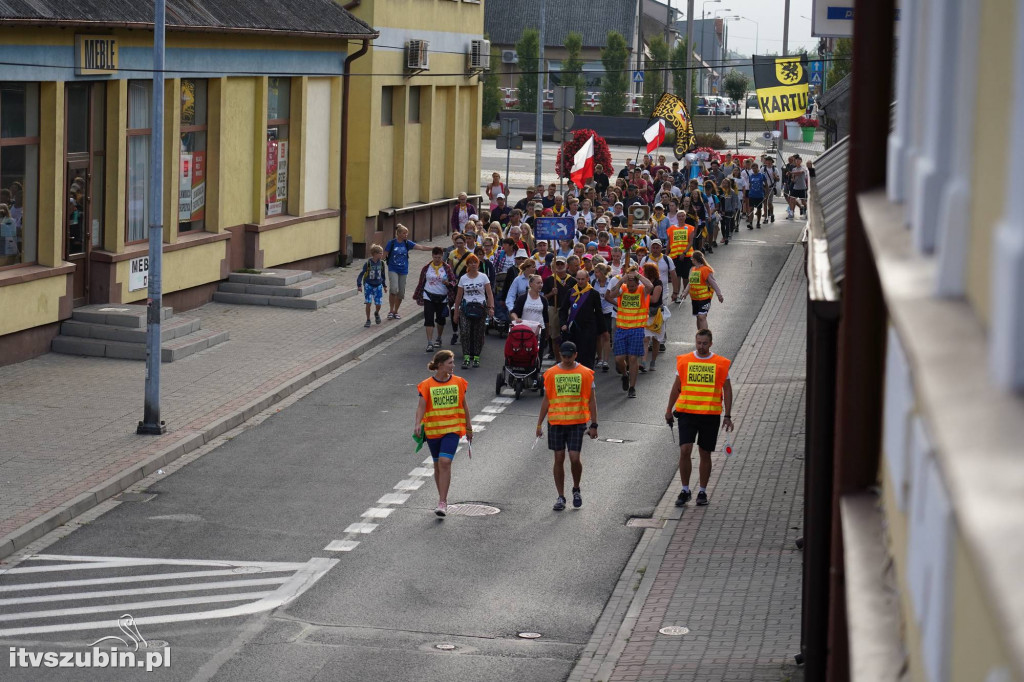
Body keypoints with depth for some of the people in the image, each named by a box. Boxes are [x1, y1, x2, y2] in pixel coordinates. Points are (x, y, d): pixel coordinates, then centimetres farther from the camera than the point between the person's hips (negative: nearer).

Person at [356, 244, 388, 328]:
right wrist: (359, 285, -17)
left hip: (378, 286, 3)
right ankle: (368, 320, 6)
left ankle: (377, 313, 33)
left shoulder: (382, 263, -3)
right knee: (368, 303, -9)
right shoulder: (368, 264, -15)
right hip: (369, 285, -3)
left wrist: (384, 285, 16)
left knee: (378, 303, -1)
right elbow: (361, 274, -10)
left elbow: (383, 275, 11)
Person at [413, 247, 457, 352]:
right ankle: (429, 343, -14)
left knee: (440, 319, 14)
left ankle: (438, 339, 36)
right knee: (429, 319, -11)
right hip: (429, 297, -1)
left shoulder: (447, 268, -1)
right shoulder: (426, 268, 1)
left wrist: (448, 283, -23)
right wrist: (417, 296, 12)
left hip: (442, 298, 1)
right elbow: (421, 283, 9)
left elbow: (454, 281, 0)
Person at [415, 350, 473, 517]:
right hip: (432, 429, 1)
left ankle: (443, 503, -14)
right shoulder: (427, 385, -5)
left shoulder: (458, 382, 2)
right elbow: (421, 406, -12)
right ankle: (442, 496, 31)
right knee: (438, 464, 12)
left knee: (445, 462, -15)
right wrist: (418, 425, -28)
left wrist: (469, 428, 16)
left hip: (452, 429, -1)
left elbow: (464, 406, 11)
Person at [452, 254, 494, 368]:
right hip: (466, 308, 1)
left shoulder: (483, 277, 3)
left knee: (478, 333, 1)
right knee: (464, 332, -14)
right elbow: (459, 296, 11)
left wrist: (491, 307, -13)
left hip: (480, 308, -1)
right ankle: (466, 357, -15)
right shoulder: (463, 278, 7)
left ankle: (476, 357, 12)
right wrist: (456, 313, 10)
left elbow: (490, 294, 0)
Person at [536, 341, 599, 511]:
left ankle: (576, 489, 18)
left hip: (577, 422, -2)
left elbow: (591, 400, 4)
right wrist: (540, 423, 7)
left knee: (574, 458, -8)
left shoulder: (585, 373, 1)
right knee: (559, 459, 3)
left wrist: (593, 425, 0)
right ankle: (561, 497, 11)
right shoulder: (551, 373, 4)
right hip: (556, 422, 2)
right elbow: (546, 400, 10)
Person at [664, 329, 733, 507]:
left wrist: (727, 416, 0)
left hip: (710, 415, 0)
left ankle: (702, 492, 20)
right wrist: (669, 409, 13)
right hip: (686, 413, 0)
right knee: (684, 450, -10)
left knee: (705, 454, 7)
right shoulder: (684, 361, 4)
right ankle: (685, 491, 3)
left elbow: (727, 390, 6)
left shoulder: (721, 364, 1)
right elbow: (676, 386, 13)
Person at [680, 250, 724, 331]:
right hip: (694, 298, 8)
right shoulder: (693, 270, 14)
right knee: (698, 318, 15)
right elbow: (690, 283, 22)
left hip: (704, 298, -8)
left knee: (702, 317, -17)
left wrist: (719, 294, -20)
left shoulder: (705, 270, -11)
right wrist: (685, 292, 10)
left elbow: (713, 283, -14)